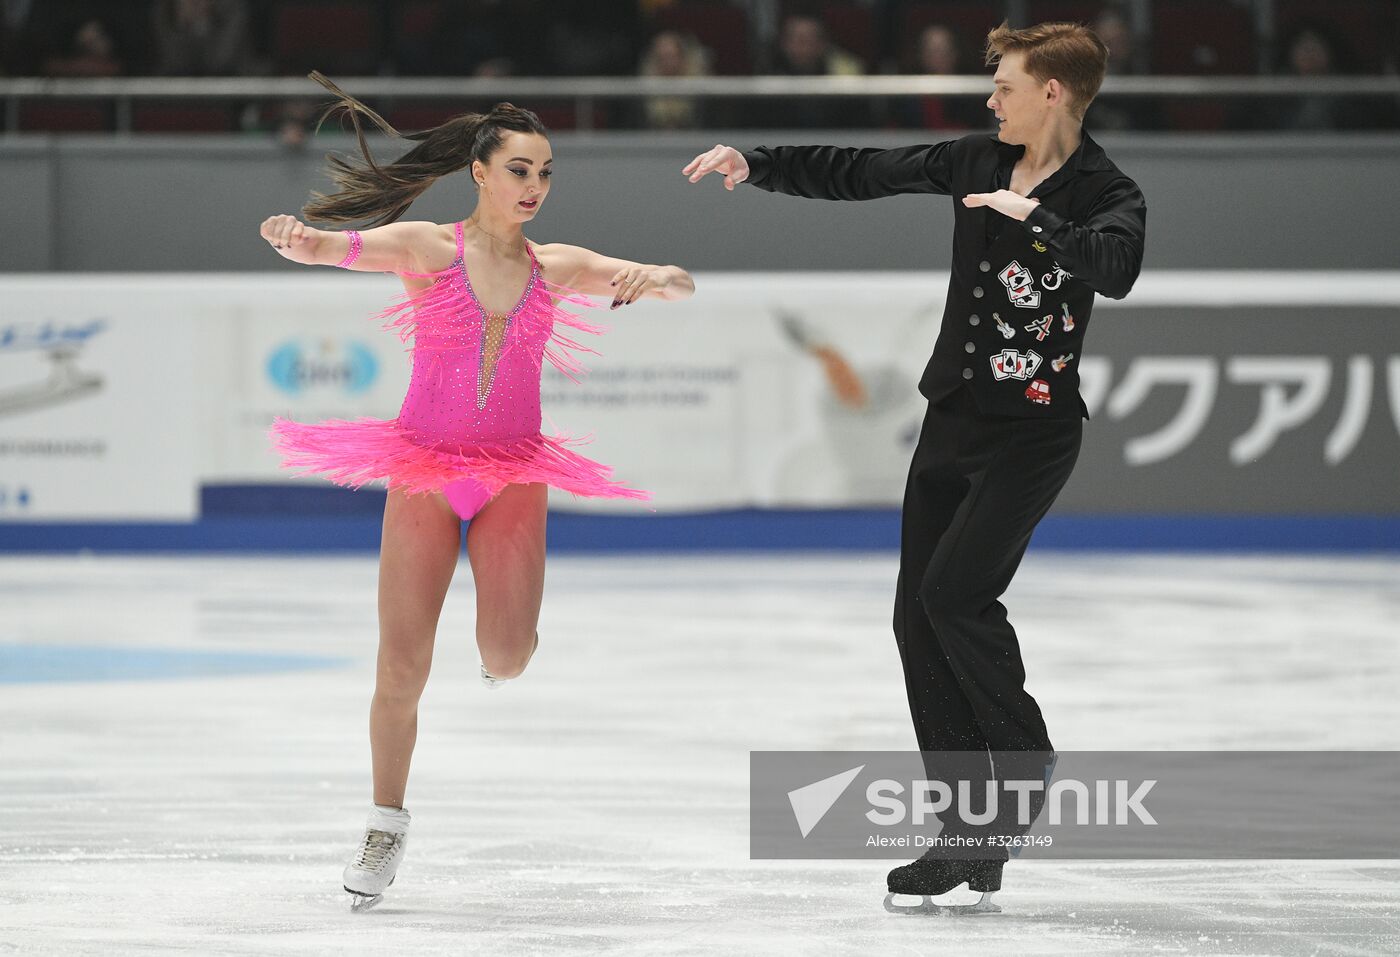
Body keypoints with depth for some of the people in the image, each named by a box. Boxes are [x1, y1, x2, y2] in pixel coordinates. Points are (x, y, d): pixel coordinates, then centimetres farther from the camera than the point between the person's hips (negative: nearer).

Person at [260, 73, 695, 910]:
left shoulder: (556, 268, 4)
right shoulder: (427, 248, -4)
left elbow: (681, 284, 0)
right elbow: (346, 247, -19)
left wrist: (651, 275, -24)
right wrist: (297, 239, -42)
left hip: (514, 478, 2)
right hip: (425, 473, -1)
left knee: (508, 656, -16)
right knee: (402, 670, -4)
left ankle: (503, 628, 23)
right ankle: (387, 826, 16)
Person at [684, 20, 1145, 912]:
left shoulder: (1109, 194, -11)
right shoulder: (977, 161, 7)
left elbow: (1115, 267, -33)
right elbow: (858, 173, 14)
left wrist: (1031, 214, -29)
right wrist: (754, 164, 10)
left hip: (1034, 429, -7)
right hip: (954, 415, 7)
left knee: (954, 591, -22)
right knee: (918, 615, 2)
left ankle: (1025, 762, 1)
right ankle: (972, 837, 6)